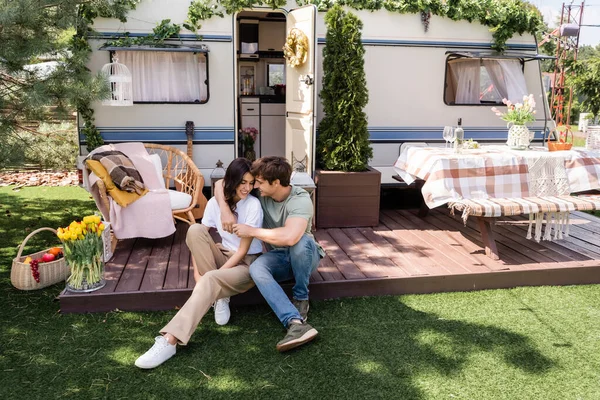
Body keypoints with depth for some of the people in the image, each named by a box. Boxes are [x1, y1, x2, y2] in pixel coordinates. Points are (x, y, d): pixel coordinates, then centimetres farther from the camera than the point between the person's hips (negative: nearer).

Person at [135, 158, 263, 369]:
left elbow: (243, 250, -17)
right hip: (224, 256, 5)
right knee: (195, 230, -23)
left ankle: (170, 340, -41)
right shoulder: (215, 202, -3)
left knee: (210, 281, -35)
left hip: (248, 263, -5)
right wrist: (197, 272, -20)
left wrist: (216, 273, -23)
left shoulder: (253, 205, -16)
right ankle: (220, 296, -15)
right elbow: (198, 240, -6)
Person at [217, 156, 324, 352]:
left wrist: (251, 231, -33)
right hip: (278, 257, 4)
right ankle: (296, 323, -45)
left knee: (300, 241, -40)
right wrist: (225, 210, -20)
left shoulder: (300, 199, -27)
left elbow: (290, 237, -45)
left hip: (304, 255, -4)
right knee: (256, 268, -31)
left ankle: (301, 298, -16)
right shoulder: (261, 194, -10)